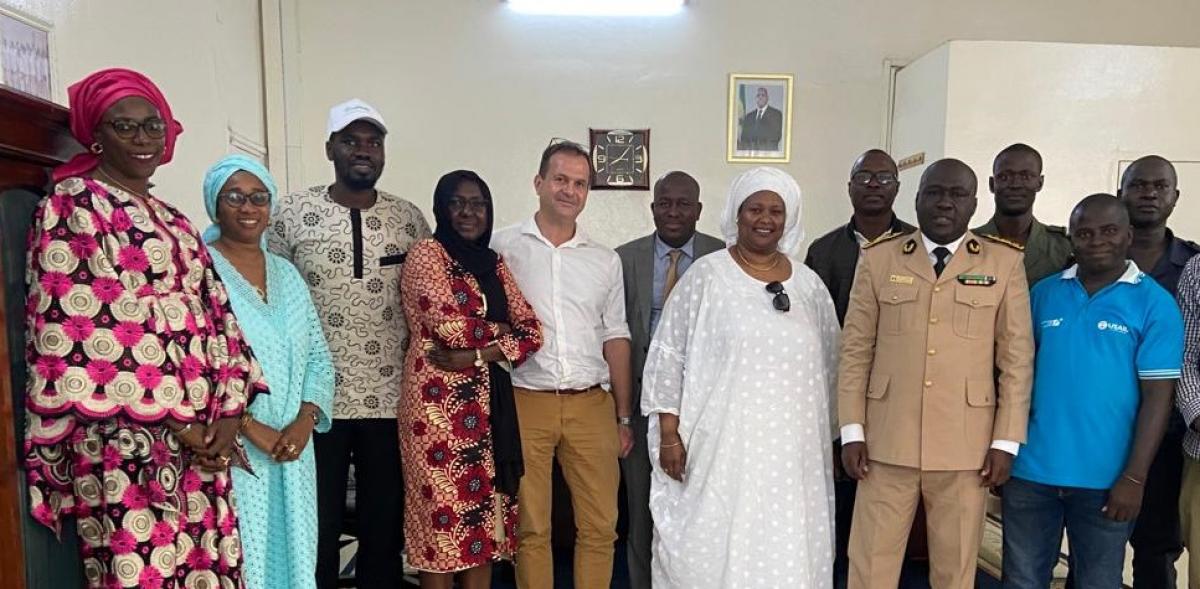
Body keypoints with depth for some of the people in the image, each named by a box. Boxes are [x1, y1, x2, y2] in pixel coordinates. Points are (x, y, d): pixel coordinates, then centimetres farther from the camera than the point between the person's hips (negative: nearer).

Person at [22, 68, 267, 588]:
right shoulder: (70, 207, -2)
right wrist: (168, 420, -12)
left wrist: (228, 411, 0)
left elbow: (215, 315, 14)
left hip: (202, 438, 6)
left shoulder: (173, 221, 18)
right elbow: (69, 330, -11)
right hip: (124, 440, -6)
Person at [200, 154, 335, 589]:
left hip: (292, 448, 6)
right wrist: (251, 427, -16)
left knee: (293, 554, 11)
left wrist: (304, 422, -4)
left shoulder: (287, 273, 13)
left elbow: (319, 358, 11)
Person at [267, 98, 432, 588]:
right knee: (317, 528, 9)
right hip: (317, 399, -2)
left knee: (384, 525, 13)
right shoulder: (291, 214, -1)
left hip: (390, 399, 2)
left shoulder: (410, 219, 5)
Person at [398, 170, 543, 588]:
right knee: (443, 516, 3)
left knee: (484, 515, 11)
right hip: (440, 405, -6)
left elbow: (532, 331, 5)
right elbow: (451, 326, -18)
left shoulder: (493, 263, 14)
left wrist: (476, 355, -11)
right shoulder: (426, 254, -4)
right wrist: (499, 331, 0)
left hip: (488, 406, 6)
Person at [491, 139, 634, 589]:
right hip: (526, 402, -2)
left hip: (592, 404, 3)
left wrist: (624, 418, 12)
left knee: (601, 527, 5)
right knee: (531, 528, 6)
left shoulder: (606, 260, 11)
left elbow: (616, 339, 13)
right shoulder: (502, 247, 2)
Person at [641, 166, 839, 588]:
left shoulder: (810, 286, 7)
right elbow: (668, 355, -4)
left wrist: (830, 442, 12)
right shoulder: (706, 276, -3)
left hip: (790, 452, 3)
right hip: (719, 446, -3)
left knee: (786, 552, 8)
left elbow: (828, 367, 13)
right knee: (711, 548, 3)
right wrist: (669, 434, -8)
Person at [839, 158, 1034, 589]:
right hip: (887, 443, 1)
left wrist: (1006, 441, -2)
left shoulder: (1005, 263, 3)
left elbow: (1017, 358, 2)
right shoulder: (879, 259, 4)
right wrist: (852, 430, -1)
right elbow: (855, 349, 3)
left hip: (965, 447, 0)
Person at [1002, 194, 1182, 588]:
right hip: (1031, 470, 2)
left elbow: (1158, 396, -6)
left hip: (1104, 478, -2)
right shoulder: (1043, 293, 4)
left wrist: (1134, 478, -11)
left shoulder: (1155, 303, -4)